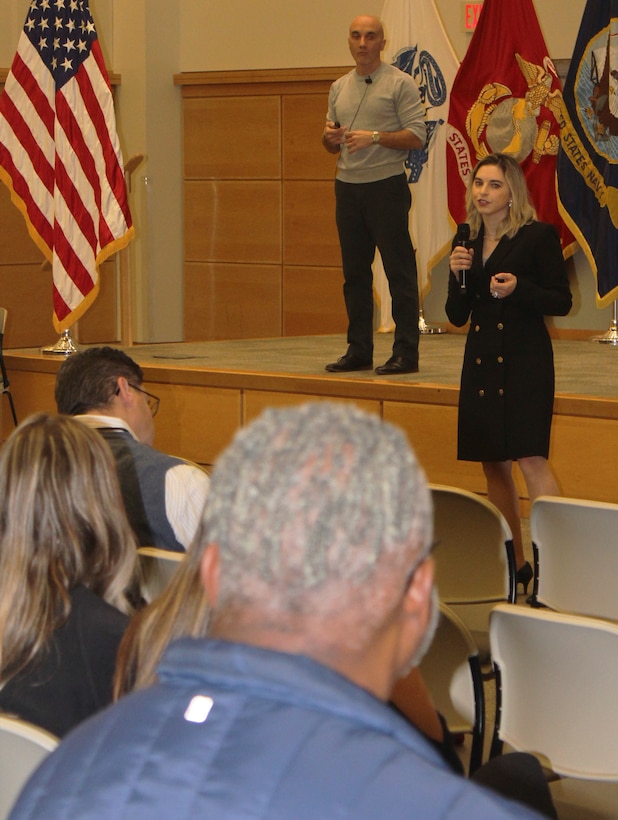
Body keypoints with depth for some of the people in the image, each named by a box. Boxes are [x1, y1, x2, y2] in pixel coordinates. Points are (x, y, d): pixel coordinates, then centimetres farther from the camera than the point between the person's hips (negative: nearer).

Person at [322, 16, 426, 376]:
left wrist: (375, 137, -21)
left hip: (386, 186, -6)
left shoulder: (400, 83, -4)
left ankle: (406, 353, -3)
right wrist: (330, 136, -4)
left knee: (400, 271, -5)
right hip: (347, 186, 7)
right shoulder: (340, 88, 15)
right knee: (355, 273, 9)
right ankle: (359, 351, 16)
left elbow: (417, 136, -11)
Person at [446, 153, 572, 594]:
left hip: (525, 359, -6)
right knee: (492, 461, 8)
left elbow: (562, 301, -6)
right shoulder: (467, 244, 11)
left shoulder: (539, 236, -5)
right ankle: (515, 564, 18)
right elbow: (457, 316, 12)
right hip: (482, 359, 6)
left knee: (530, 457, -16)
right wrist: (458, 276, -6)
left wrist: (519, 289, -21)